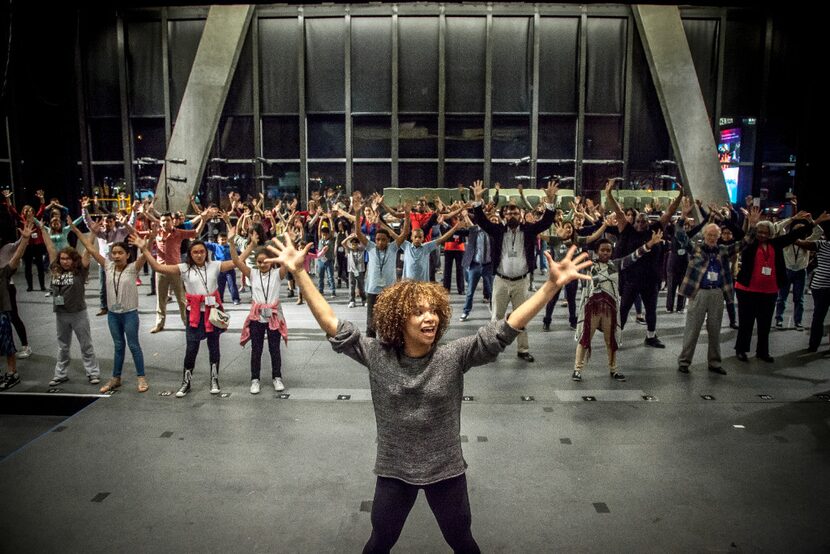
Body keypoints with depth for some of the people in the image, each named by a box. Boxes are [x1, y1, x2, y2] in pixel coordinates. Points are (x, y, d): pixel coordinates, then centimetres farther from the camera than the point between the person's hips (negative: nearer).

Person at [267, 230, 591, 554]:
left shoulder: (454, 356, -16)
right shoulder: (377, 356, -14)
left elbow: (506, 329, -21)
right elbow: (331, 324, -15)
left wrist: (552, 285, -29)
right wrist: (299, 272, -20)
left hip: (446, 470, 0)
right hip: (394, 470, 0)